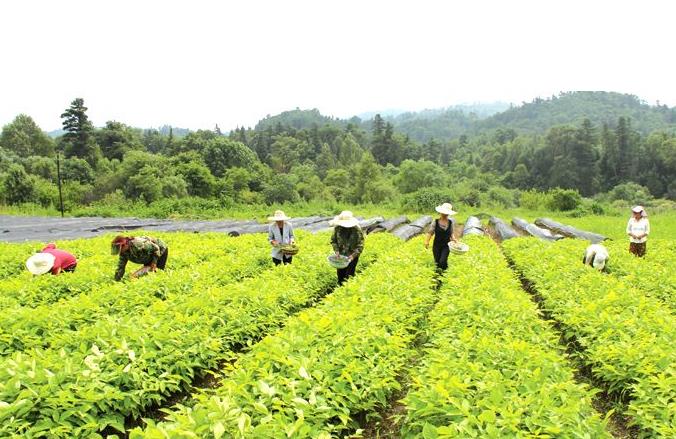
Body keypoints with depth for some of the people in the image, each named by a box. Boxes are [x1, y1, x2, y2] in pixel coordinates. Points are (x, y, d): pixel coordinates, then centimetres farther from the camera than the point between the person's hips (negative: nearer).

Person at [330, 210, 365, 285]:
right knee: (340, 275, 11)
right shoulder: (337, 228, -9)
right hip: (341, 256, 3)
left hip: (352, 256, -3)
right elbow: (333, 240, 4)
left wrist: (353, 255, -26)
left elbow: (360, 245, -14)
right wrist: (336, 250, -12)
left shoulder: (357, 230, -17)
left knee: (349, 276, -5)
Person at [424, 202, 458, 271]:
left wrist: (453, 239, -7)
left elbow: (451, 233, 12)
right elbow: (430, 232, -4)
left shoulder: (451, 222, 0)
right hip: (437, 245, 0)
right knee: (437, 262, 6)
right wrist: (427, 241, -17)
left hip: (446, 246, 0)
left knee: (442, 262, -13)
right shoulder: (435, 222, -6)